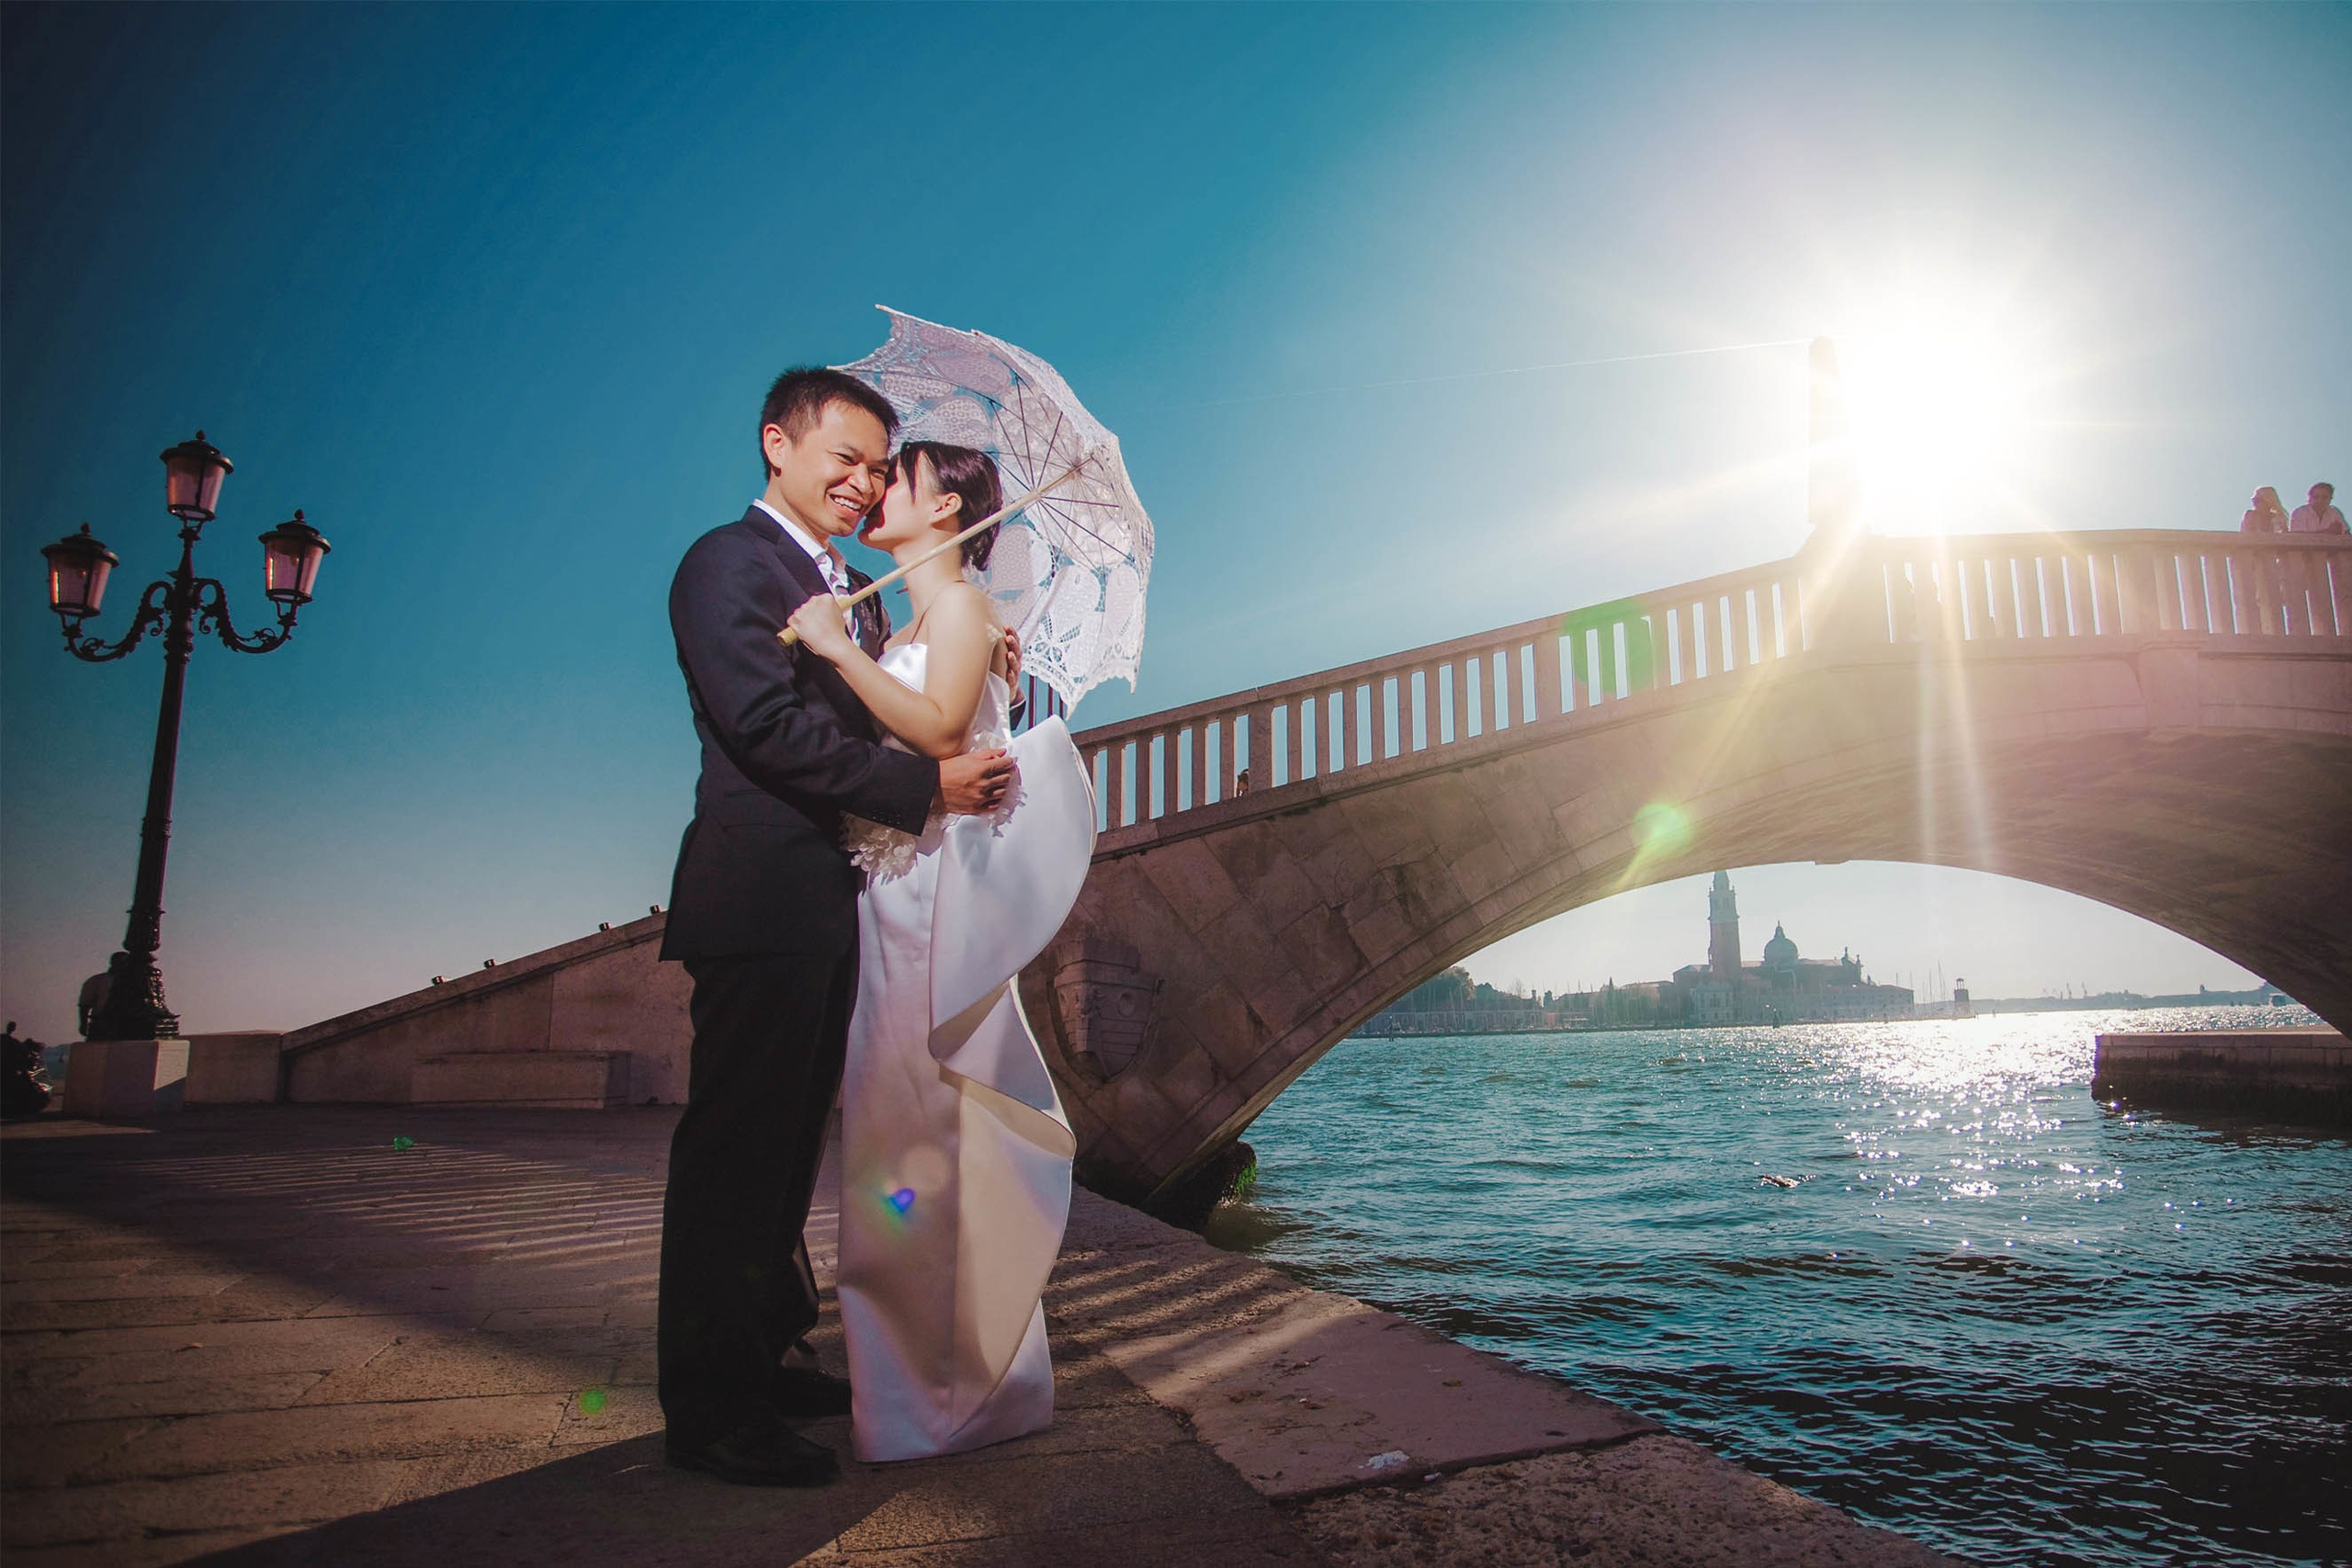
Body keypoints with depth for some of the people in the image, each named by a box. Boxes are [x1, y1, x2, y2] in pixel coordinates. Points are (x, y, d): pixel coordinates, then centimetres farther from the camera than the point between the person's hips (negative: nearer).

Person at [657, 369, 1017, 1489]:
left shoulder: (849, 590, 21)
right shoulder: (730, 562, -7)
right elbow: (769, 725, -19)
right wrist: (929, 785, -19)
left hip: (826, 905, 9)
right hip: (760, 899, -9)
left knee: (787, 1141, 16)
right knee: (736, 1143, -2)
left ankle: (763, 1356, 31)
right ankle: (710, 1408, 9)